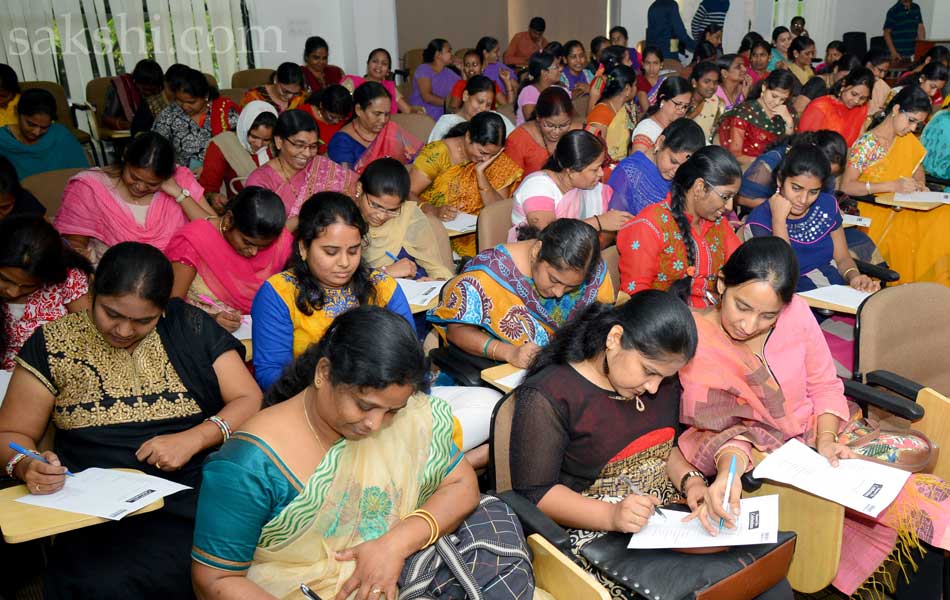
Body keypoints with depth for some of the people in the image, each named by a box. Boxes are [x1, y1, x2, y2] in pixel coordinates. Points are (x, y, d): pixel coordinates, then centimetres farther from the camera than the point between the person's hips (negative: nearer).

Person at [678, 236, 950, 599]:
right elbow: (721, 427, -15)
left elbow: (825, 386, 3)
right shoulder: (693, 341, -18)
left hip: (821, 438, 5)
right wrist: (728, 471, -35)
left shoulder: (797, 314, -8)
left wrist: (826, 439, -13)